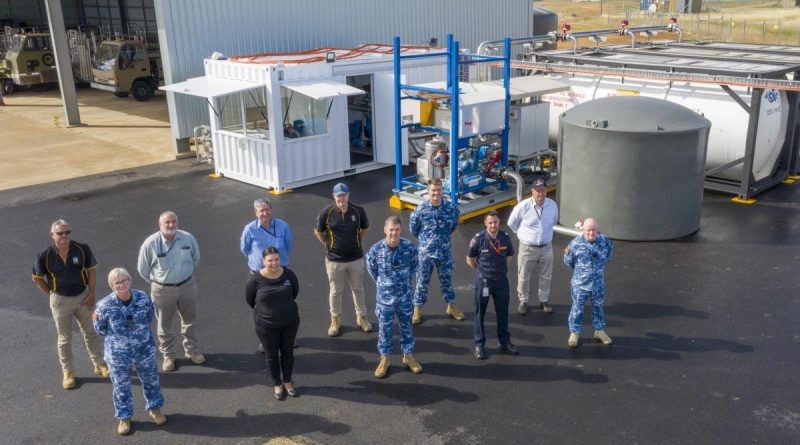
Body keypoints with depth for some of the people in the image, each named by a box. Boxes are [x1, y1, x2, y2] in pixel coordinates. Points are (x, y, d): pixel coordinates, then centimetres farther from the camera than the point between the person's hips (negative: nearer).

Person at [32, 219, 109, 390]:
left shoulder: (82, 249, -16)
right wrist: (51, 294, -1)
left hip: (83, 297, 1)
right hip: (60, 300, -1)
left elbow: (92, 269, -3)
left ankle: (99, 364, 31)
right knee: (64, 338, 12)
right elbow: (37, 278, -2)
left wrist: (91, 293, -5)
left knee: (90, 332, 15)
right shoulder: (45, 255, -18)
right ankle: (68, 372, 26)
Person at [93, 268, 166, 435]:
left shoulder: (143, 297, -13)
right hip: (118, 354, -2)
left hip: (144, 349, 2)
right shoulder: (105, 305, -18)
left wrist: (140, 332, 3)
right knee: (121, 386, 14)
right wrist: (116, 339, 0)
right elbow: (100, 328, -2)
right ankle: (124, 417, 35)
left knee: (151, 380, 18)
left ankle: (154, 408, 42)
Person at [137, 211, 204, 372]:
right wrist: (157, 282, 5)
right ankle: (168, 355, 31)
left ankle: (191, 350, 38)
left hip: (187, 286, 2)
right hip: (163, 290, -2)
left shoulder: (188, 238, -11)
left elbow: (196, 257, 9)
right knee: (164, 324, 12)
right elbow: (143, 270, -4)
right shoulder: (150, 243, -18)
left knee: (189, 320, 18)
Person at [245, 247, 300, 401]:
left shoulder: (288, 274, -13)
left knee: (287, 352, 17)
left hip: (290, 322, 2)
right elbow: (249, 298, -1)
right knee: (272, 355, 14)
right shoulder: (256, 279, -19)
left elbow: (295, 291, 7)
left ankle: (287, 382, 37)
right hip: (266, 325, -2)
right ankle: (277, 384, 33)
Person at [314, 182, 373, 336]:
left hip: (355, 258, 1)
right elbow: (318, 232, 1)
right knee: (336, 291, 12)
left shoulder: (358, 210, -11)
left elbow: (365, 228, 9)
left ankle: (362, 317, 34)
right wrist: (328, 245, 4)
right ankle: (335, 320, 30)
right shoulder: (326, 212, -15)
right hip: (334, 260, -1)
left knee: (358, 289, 16)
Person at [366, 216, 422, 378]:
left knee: (406, 326, 16)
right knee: (385, 328, 12)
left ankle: (407, 355, 35)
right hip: (385, 296, -1)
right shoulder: (376, 250, -18)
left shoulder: (410, 247, -16)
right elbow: (371, 269, 3)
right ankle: (384, 359, 29)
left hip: (405, 295, 1)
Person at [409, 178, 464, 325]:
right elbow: (413, 228, 2)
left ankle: (451, 306, 34)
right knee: (422, 281, 10)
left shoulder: (451, 208, -9)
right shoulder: (421, 209, -14)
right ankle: (417, 309, 24)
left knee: (447, 279, 17)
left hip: (445, 252, 2)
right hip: (426, 252, -2)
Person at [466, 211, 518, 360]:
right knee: (480, 313, 8)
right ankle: (479, 344, 22)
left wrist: (501, 269, 8)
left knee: (503, 312, 15)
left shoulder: (505, 237, -9)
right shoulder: (478, 238, -17)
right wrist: (481, 272, 2)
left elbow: (510, 255, 11)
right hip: (483, 281, -3)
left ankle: (505, 342, 31)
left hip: (501, 280, 3)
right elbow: (470, 259, -3)